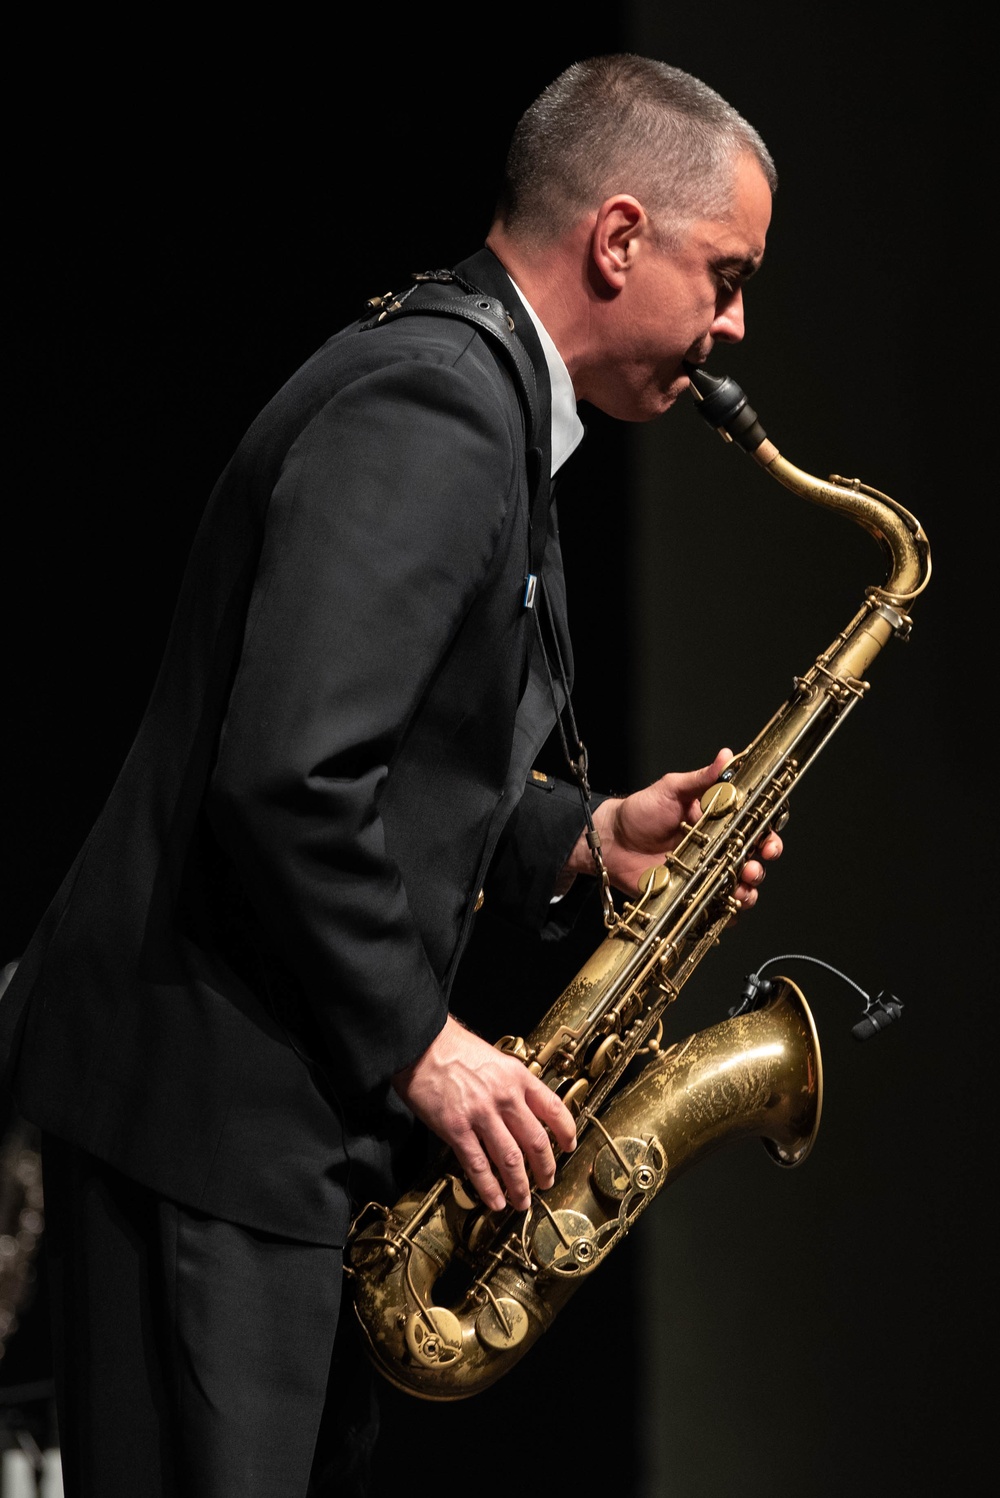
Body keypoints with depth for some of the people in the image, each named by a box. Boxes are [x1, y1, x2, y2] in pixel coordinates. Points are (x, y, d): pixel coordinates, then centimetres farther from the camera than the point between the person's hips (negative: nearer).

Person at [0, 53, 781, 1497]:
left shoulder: (478, 397, 16)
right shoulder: (430, 409, -18)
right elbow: (286, 779, -26)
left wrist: (589, 837, 8)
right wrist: (420, 1044, -18)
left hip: (297, 1093, 11)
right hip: (206, 1092, -11)